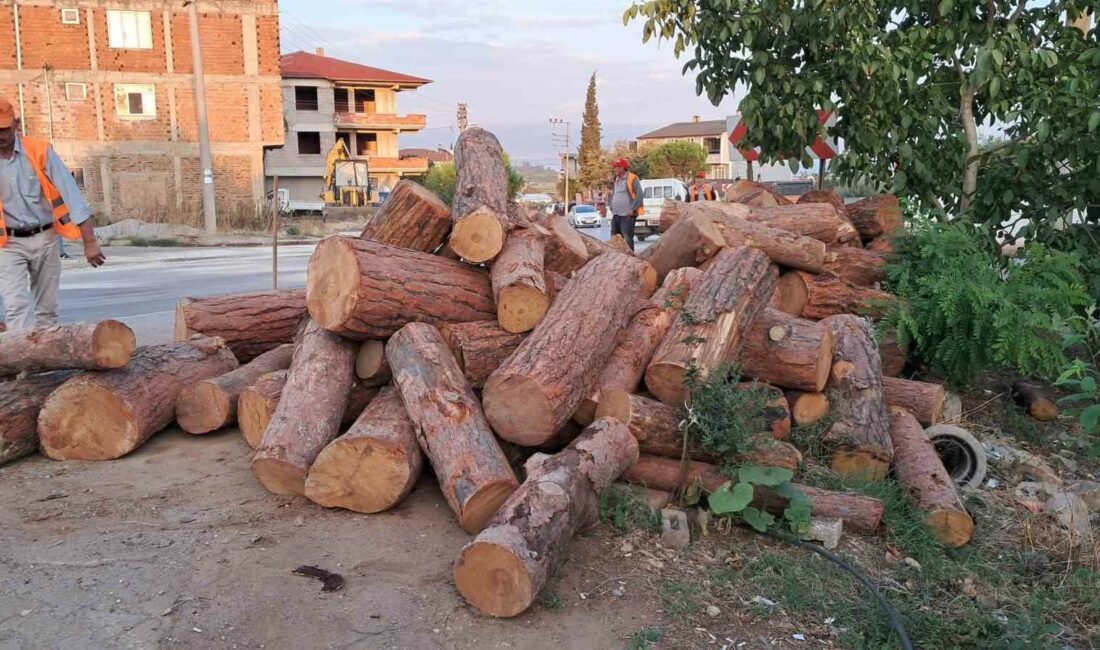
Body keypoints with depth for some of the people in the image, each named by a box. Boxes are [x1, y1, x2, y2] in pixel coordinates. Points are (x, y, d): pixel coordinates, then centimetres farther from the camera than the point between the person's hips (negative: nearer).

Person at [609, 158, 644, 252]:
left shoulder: (632, 178, -8)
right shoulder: (616, 179, 17)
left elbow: (639, 195, -13)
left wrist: (632, 209, -16)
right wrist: (611, 208, 14)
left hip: (627, 215, -8)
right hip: (616, 215, 8)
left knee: (627, 238, -9)